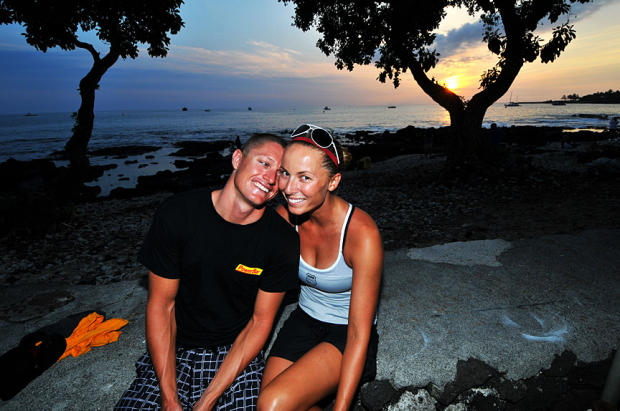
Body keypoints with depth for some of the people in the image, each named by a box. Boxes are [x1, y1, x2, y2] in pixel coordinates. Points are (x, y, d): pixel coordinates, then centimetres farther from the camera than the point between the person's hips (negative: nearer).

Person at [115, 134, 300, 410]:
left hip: (236, 355, 0)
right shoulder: (177, 214, -13)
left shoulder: (284, 240, -14)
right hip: (174, 351, 1)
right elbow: (160, 305, -8)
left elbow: (260, 321, -7)